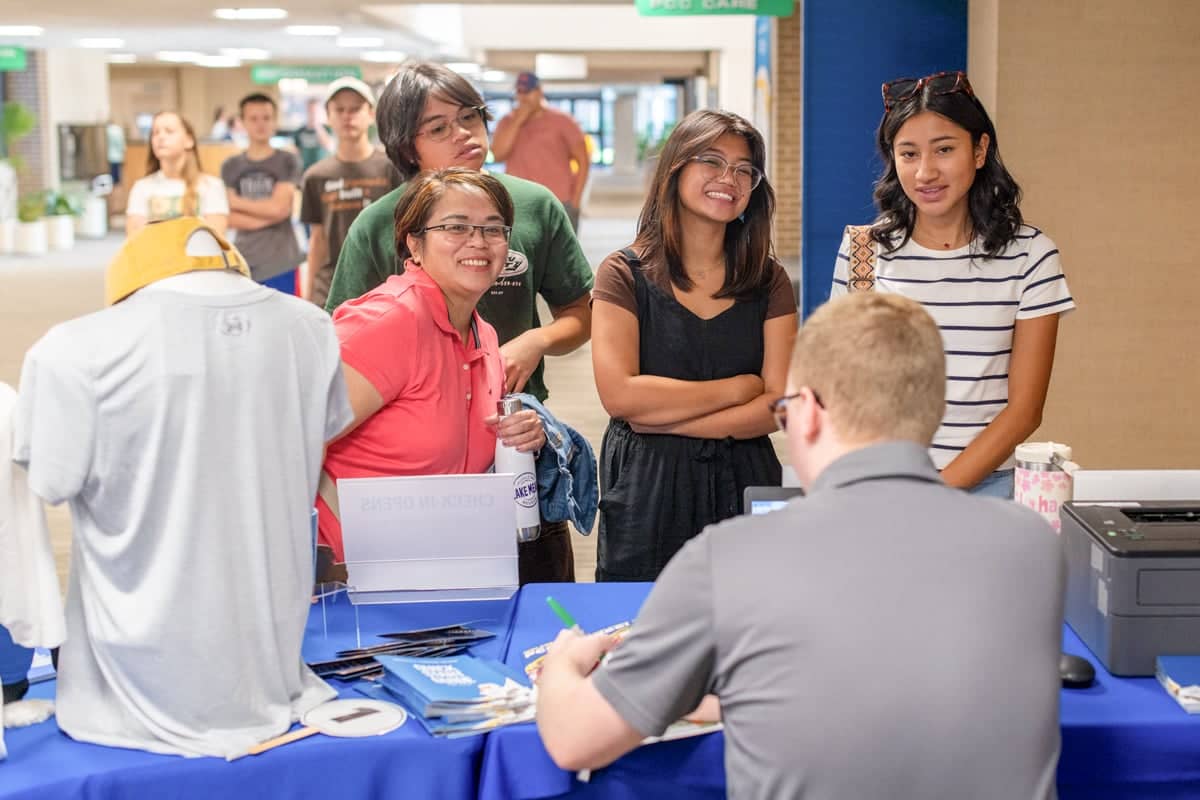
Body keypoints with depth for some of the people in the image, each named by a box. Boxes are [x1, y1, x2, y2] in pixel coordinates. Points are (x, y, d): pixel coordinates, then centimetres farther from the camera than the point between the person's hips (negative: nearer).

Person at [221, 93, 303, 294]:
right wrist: (267, 214, -12)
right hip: (243, 263, 3)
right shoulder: (231, 166, 9)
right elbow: (230, 218, -1)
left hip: (280, 263, -3)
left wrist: (238, 202, -1)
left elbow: (279, 207, -10)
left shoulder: (287, 161, 1)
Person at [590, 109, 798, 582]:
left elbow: (778, 406, -4)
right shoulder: (625, 275, -2)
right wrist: (737, 388, -8)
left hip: (743, 487, 2)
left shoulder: (768, 282, 6)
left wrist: (663, 418, -12)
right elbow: (619, 395, -14)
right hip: (645, 493, -2)